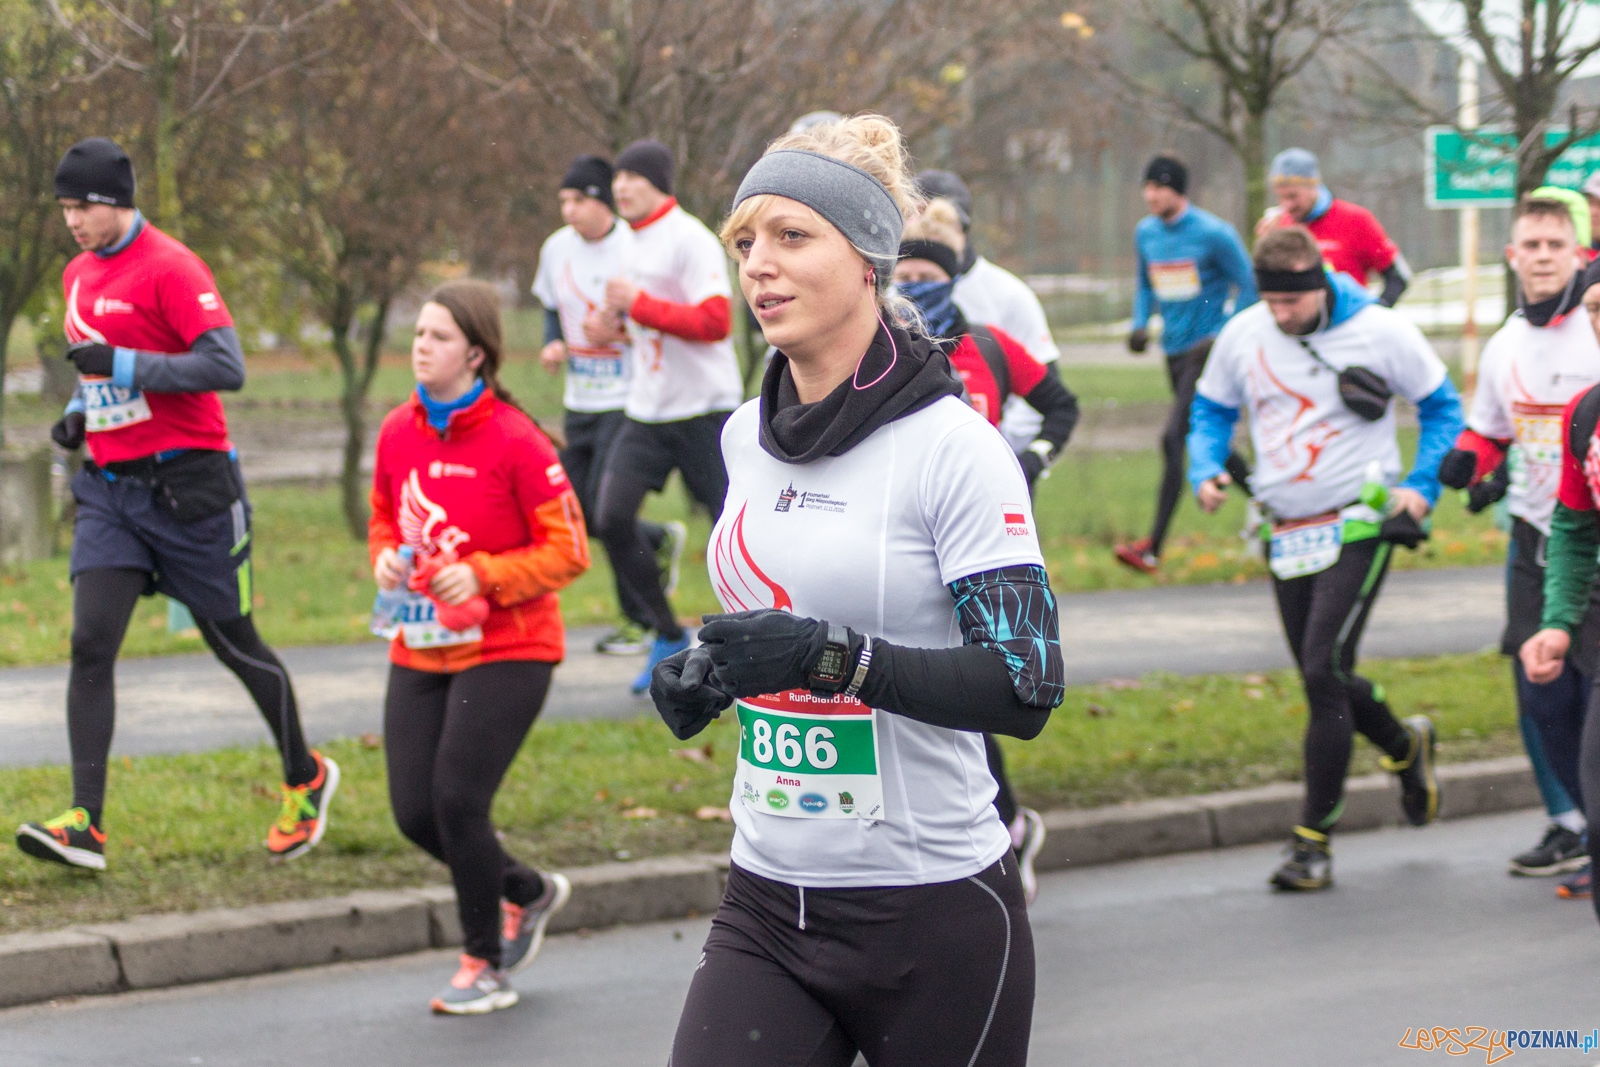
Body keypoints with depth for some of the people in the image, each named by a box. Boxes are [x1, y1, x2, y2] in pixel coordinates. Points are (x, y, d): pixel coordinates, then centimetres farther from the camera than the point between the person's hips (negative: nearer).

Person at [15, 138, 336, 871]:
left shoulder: (170, 268, -12)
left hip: (184, 482, -6)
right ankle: (86, 824, -14)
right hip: (109, 485, 6)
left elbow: (226, 367, -21)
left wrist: (122, 365, -24)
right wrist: (82, 414, 9)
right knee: (90, 644, -9)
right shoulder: (79, 275, 13)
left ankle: (306, 781, 28)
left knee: (233, 643, 6)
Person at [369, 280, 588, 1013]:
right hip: (420, 650, 6)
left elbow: (568, 551, -10)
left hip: (505, 652, -6)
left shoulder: (514, 441, -13)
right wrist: (385, 557, -2)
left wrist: (483, 576, -21)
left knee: (458, 800, -13)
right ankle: (528, 892, 29)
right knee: (415, 812, 0)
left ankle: (485, 967, 7)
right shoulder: (398, 432, 4)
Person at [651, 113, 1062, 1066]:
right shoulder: (746, 437, 8)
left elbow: (1028, 687, -18)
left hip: (934, 911, -5)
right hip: (766, 907, 5)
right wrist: (710, 672, 4)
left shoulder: (951, 446, -13)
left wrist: (831, 657, -26)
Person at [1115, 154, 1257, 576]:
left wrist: (1219, 339, -16)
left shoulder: (1213, 233, -12)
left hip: (1207, 351, -7)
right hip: (1173, 350, 7)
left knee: (1173, 438, -16)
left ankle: (1153, 548, -16)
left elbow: (1248, 289, -8)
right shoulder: (1146, 233, 7)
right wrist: (1140, 324, 4)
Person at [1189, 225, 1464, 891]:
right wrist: (1206, 470, -4)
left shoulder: (1380, 332, -9)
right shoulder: (1241, 336, 0)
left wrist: (1423, 487, -9)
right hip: (1287, 532, 5)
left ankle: (1313, 840, -6)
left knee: (1324, 672, -14)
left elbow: (1442, 408, 3)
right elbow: (1211, 409, 15)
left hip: (1359, 524, -5)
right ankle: (1406, 748, 43)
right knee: (1324, 682, 11)